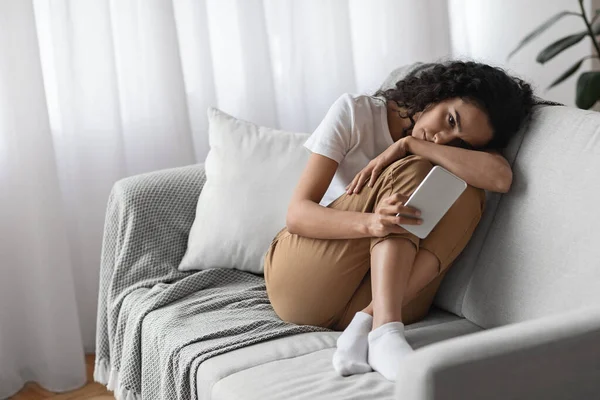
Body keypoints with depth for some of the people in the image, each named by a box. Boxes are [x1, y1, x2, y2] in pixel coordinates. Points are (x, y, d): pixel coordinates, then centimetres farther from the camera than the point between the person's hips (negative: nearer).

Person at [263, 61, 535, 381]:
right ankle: (384, 333, -37)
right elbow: (297, 213, -17)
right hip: (298, 282, -3)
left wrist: (409, 145, -24)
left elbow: (500, 177, -22)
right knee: (411, 174, -21)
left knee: (467, 189, -18)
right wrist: (370, 223, -35)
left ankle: (368, 322, -29)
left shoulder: (455, 154, 2)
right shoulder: (355, 112, -7)